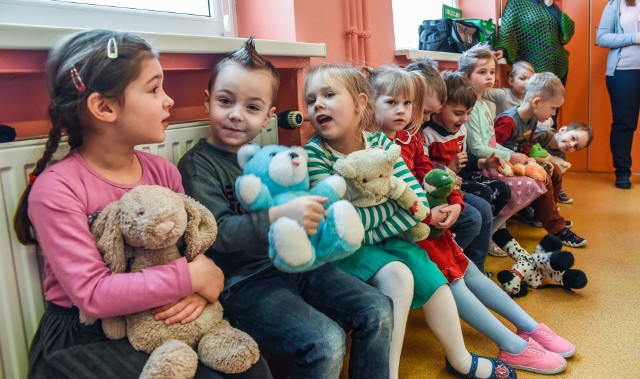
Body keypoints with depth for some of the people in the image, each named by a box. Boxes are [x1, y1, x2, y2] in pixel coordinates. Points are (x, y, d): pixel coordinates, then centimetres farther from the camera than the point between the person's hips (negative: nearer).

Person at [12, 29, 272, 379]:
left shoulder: (163, 172, -1)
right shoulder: (56, 189, -18)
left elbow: (194, 248, 2)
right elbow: (93, 294, -23)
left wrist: (199, 289, -20)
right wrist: (190, 278, -24)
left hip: (161, 319, 5)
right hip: (84, 335, -5)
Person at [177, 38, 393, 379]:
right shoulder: (197, 165, -6)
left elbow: (300, 205, 22)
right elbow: (220, 233, -20)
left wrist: (320, 202, 0)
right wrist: (281, 215, -34)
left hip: (294, 263, 7)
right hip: (243, 281, -6)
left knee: (377, 310, -3)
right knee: (325, 341, -24)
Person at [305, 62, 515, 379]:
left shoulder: (380, 142, -7)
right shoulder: (314, 154, -19)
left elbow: (418, 201, -11)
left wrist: (370, 230, -22)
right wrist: (394, 203, -14)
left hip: (383, 237, 5)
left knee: (429, 273, -7)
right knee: (396, 274, -25)